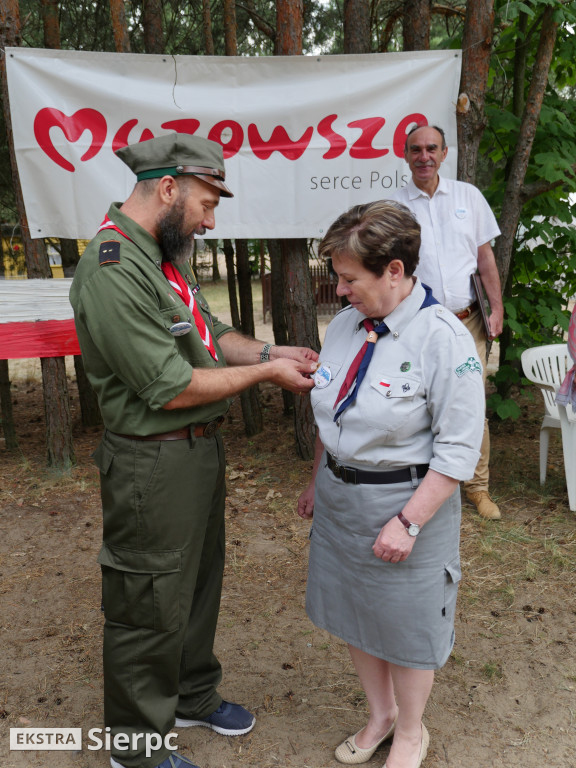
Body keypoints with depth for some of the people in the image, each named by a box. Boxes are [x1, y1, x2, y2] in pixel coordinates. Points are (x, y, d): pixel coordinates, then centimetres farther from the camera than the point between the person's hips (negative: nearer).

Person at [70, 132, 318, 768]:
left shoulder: (163, 254, 8)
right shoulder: (114, 271, -25)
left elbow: (208, 334, 15)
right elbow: (172, 388, -26)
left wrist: (271, 351, 0)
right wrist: (265, 373, -16)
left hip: (199, 449, 10)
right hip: (154, 465, -10)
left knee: (198, 581, 25)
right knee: (150, 607, 9)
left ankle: (192, 696, 48)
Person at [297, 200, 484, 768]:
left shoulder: (443, 338, -20)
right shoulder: (344, 324, 0)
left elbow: (458, 449, -19)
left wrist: (408, 522, -21)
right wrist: (316, 482, 16)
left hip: (404, 500, -6)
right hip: (338, 497, 7)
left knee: (405, 626, 14)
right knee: (352, 613, 21)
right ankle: (380, 714, 48)